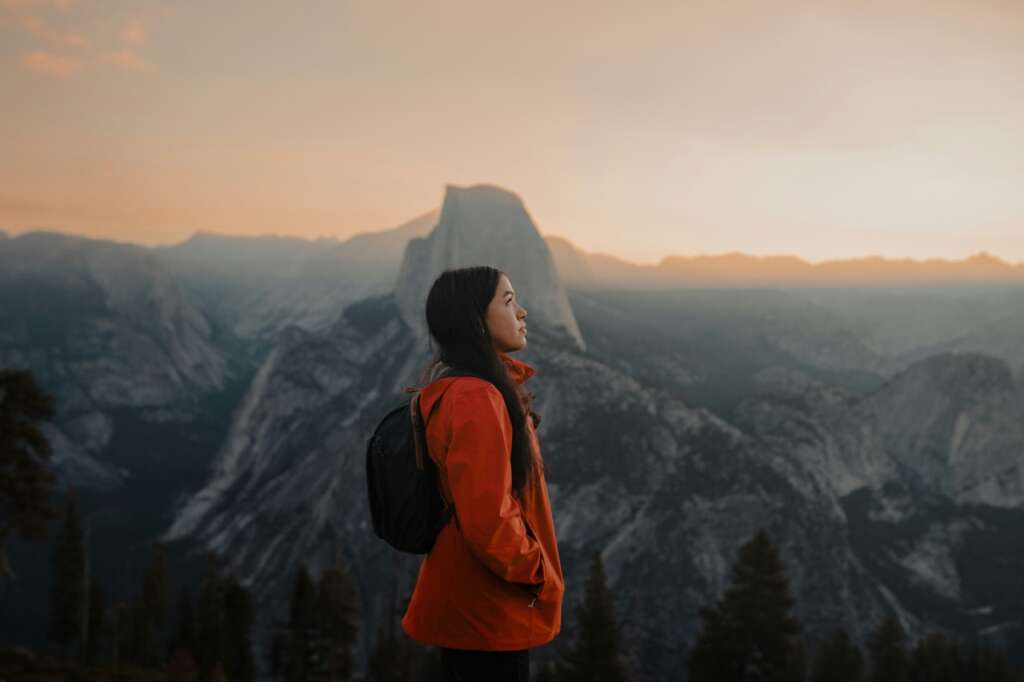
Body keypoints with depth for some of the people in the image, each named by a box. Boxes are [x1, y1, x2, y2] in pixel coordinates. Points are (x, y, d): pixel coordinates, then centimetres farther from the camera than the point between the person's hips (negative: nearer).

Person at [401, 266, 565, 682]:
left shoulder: (458, 386, 9)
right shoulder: (473, 401, -24)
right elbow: (487, 519, -28)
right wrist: (542, 578, -15)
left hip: (469, 602, 10)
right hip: (487, 609, -10)